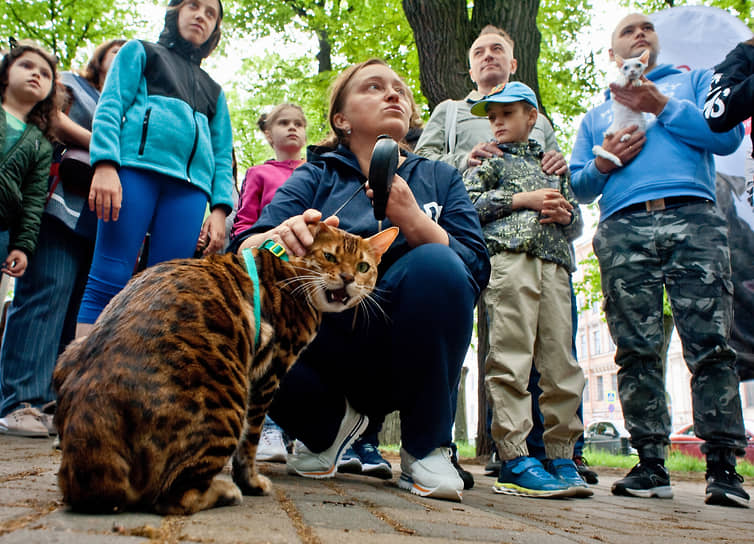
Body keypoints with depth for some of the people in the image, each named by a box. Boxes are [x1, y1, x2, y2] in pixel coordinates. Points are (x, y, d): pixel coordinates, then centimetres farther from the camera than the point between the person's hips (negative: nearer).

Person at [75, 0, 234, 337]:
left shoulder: (214, 91, 33)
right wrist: (105, 164, -12)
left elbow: (222, 155, 21)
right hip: (137, 166, -3)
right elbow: (110, 106, 7)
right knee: (110, 281, -14)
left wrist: (220, 208, 3)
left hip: (190, 186, 3)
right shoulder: (140, 52, 24)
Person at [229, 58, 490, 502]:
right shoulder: (316, 177, 9)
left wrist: (411, 218, -22)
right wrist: (278, 238, -30)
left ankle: (425, 448, -9)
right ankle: (329, 423, 4)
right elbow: (245, 251, -6)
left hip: (406, 360, 0)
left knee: (434, 263, -28)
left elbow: (476, 272, -5)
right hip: (328, 352, 0)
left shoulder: (440, 178, 11)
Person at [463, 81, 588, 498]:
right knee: (511, 358, -12)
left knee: (560, 362, 0)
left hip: (554, 264, 5)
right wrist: (523, 199, -4)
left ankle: (561, 457, 7)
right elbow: (465, 202, 1)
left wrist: (565, 214, 3)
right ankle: (514, 460, -13)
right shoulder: (488, 159, 18)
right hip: (508, 257, -4)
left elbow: (577, 220, 28)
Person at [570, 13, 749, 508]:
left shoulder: (694, 81, 25)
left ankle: (723, 466, -6)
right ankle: (651, 464, -2)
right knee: (637, 350, -6)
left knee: (710, 344, -10)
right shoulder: (594, 116, 30)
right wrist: (602, 163, 0)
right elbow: (580, 187, 21)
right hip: (624, 230, 2)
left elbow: (728, 135, 6)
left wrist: (661, 105, 0)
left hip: (694, 219, -1)